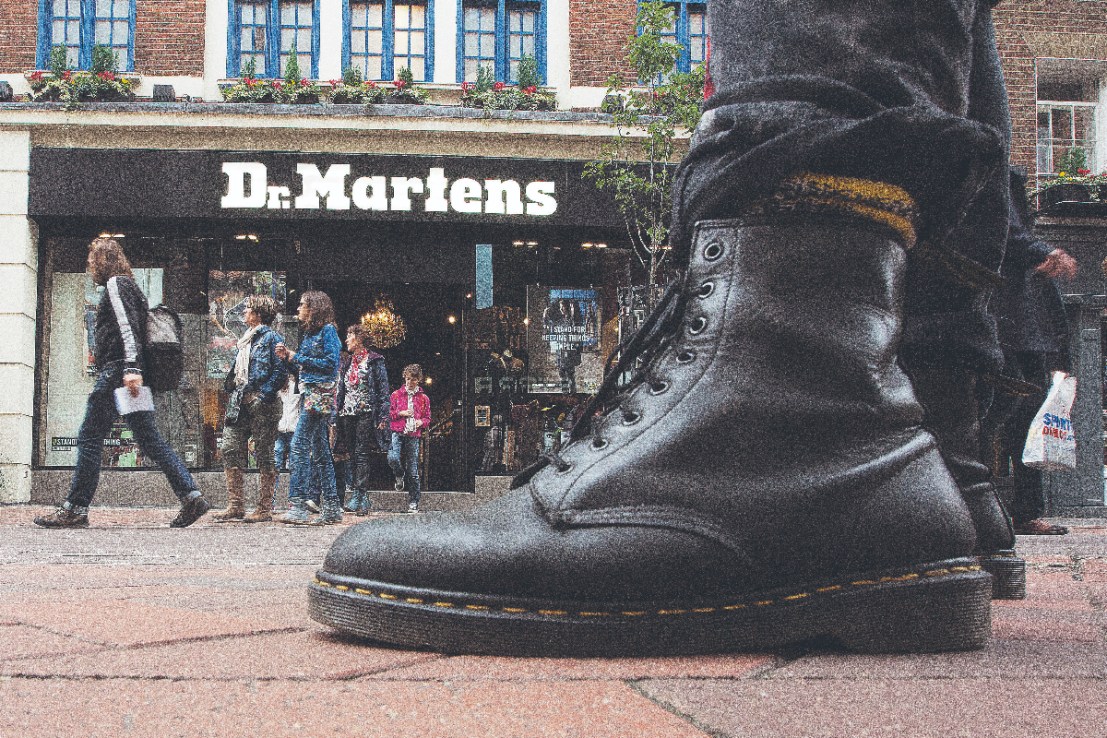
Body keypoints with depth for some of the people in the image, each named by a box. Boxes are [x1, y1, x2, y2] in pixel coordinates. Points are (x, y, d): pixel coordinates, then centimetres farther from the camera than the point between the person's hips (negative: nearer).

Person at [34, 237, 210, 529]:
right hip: (129, 373, 10)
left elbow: (127, 326, -17)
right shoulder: (129, 286, 26)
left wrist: (131, 368, -28)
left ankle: (75, 510, -2)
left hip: (116, 371, -10)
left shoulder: (115, 284, -4)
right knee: (148, 438, 5)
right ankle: (191, 496, -4)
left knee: (90, 437, -5)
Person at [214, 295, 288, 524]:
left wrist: (262, 395, -17)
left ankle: (265, 509, 4)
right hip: (240, 402, 8)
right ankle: (235, 507, 5)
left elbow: (281, 372, -13)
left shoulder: (272, 338, -5)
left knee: (264, 455, -2)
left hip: (262, 404, -8)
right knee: (230, 449, 1)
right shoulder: (247, 338, 20)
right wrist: (233, 389, 12)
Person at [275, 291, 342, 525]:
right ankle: (332, 508, 10)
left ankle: (298, 505, -19)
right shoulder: (310, 333, 20)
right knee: (320, 451, 8)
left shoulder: (327, 330, -6)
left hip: (320, 394, -10)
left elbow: (331, 363, -14)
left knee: (300, 444, -16)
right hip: (311, 394, 10)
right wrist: (287, 357, 5)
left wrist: (298, 358, -9)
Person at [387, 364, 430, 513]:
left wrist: (422, 421, -6)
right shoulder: (396, 395, 11)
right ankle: (400, 476, 9)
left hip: (414, 435, 0)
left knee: (413, 471, -1)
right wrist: (400, 413, -6)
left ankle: (413, 503, 5)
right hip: (398, 433, 0)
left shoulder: (424, 398, 12)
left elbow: (428, 417, 16)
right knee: (393, 458, -26)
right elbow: (389, 413, 12)